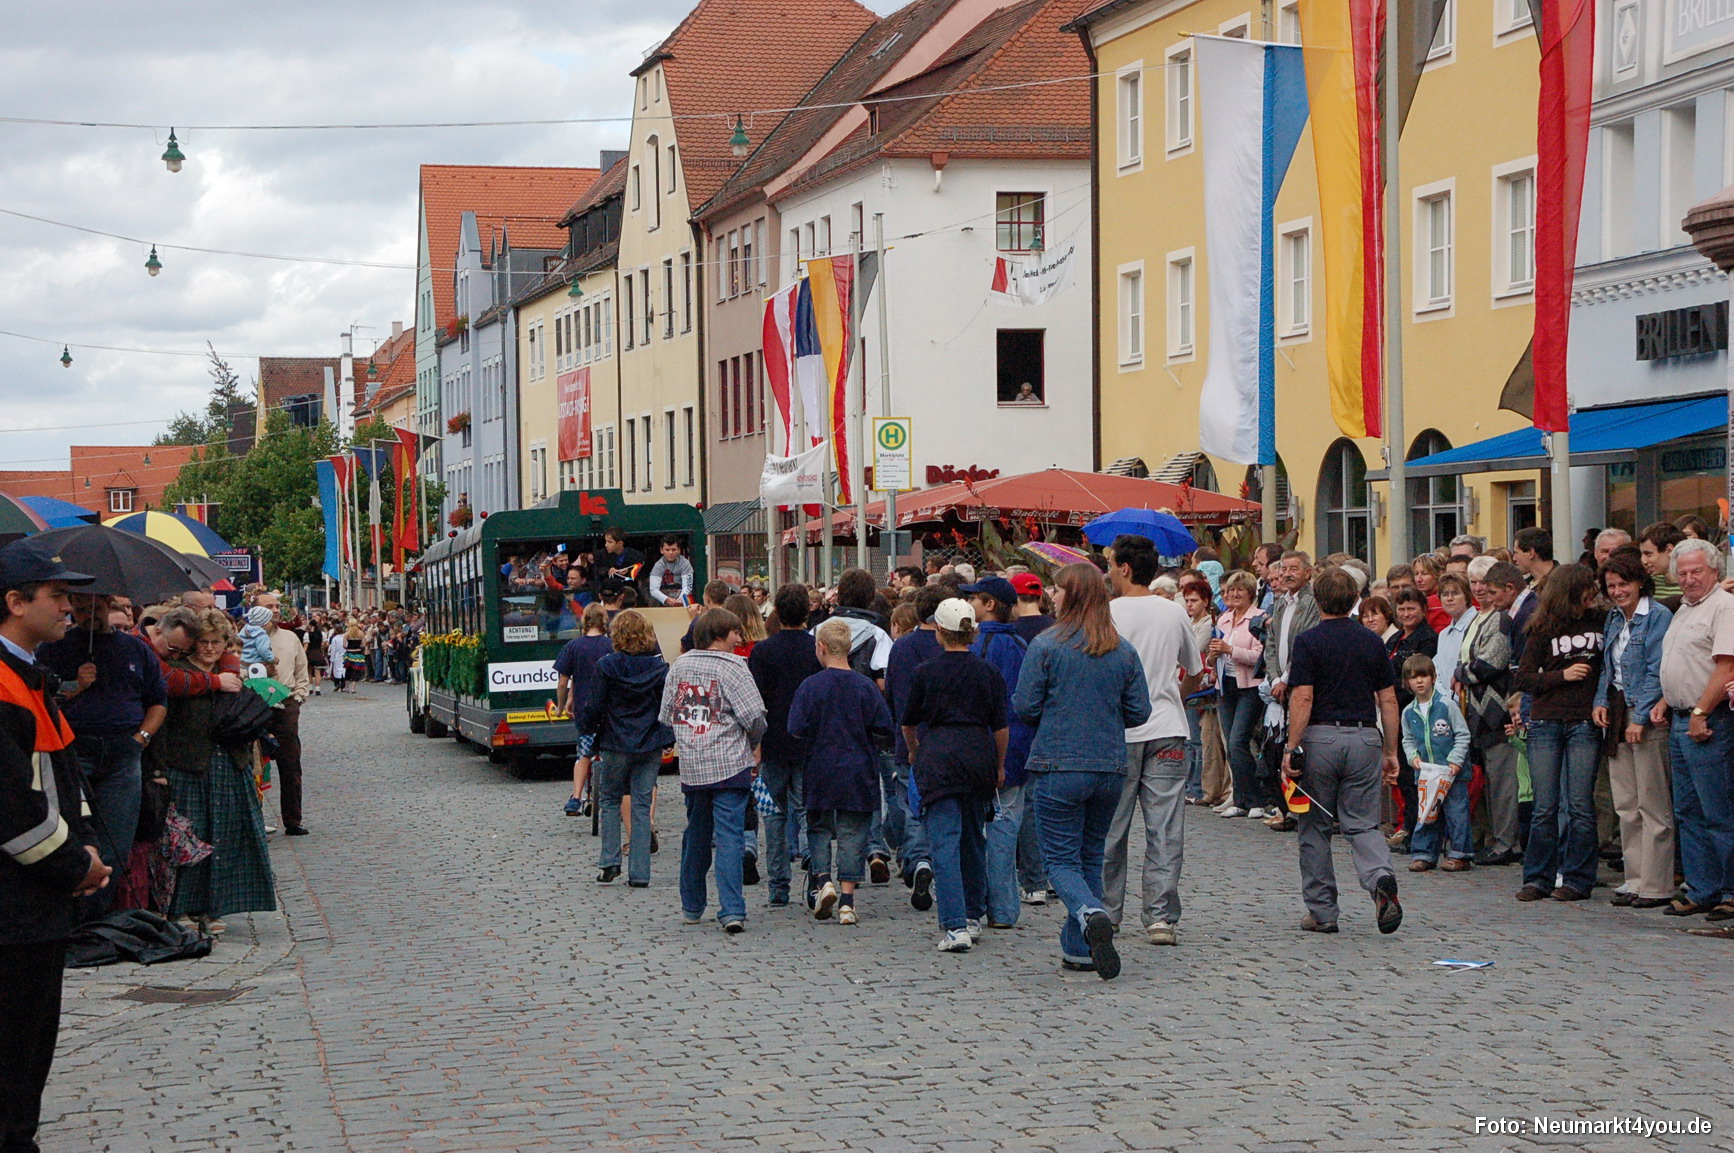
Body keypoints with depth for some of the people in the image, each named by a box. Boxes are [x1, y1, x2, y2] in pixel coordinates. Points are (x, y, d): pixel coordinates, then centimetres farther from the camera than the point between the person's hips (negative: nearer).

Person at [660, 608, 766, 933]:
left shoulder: (678, 667, 9)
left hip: (691, 768, 5)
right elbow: (754, 715, -13)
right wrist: (753, 743, 6)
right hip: (730, 766, -5)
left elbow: (666, 716, 14)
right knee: (729, 836, -7)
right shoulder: (732, 666, -8)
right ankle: (732, 911, -15)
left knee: (696, 834, 18)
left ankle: (691, 907, 27)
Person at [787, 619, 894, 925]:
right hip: (858, 772, 1)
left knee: (819, 827, 16)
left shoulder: (810, 686, -8)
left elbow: (797, 731, -11)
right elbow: (885, 730, -4)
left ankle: (822, 880, -4)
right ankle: (846, 899, 0)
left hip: (820, 772, -1)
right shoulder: (865, 686, -4)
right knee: (852, 833, 4)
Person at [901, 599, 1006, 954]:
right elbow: (1000, 725, 3)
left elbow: (908, 721, 10)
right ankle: (974, 917, 27)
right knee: (973, 838, 19)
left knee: (945, 841, -7)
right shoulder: (988, 672, 2)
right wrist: (1000, 765, 16)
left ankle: (955, 926, -18)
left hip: (937, 755, -3)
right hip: (978, 753, 3)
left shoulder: (926, 672, -2)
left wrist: (914, 751, 30)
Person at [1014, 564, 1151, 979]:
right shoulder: (1124, 651, 3)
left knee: (1061, 859, 1)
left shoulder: (1046, 646, -9)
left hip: (1060, 766, -4)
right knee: (1091, 856, 16)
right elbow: (1139, 712, 5)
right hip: (1110, 767, 4)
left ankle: (1091, 914, -27)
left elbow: (1025, 707, -8)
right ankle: (1079, 949, 17)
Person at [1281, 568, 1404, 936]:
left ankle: (1322, 912, 12)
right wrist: (1390, 752, 13)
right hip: (1365, 738, 3)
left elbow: (1303, 698, -12)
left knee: (1315, 828, 9)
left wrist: (1291, 749, -10)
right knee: (1362, 825, 6)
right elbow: (1388, 700, 7)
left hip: (1320, 739, -3)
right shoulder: (1372, 642, 7)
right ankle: (1381, 880, -23)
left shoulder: (1309, 641, -5)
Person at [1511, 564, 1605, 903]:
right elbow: (1522, 678, 4)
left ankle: (1577, 879, 4)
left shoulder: (1600, 623, 7)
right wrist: (1562, 675, -8)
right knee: (1544, 807, 1)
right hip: (1546, 723, 0)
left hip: (1585, 723, 0)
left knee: (1580, 805, -2)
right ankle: (1538, 878, 8)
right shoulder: (1543, 629, 6)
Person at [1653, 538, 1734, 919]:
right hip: (1680, 719, 10)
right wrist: (1666, 702, 12)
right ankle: (1701, 891, 16)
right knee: (1688, 812, 11)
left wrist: (1700, 713, -20)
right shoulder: (1684, 610, 20)